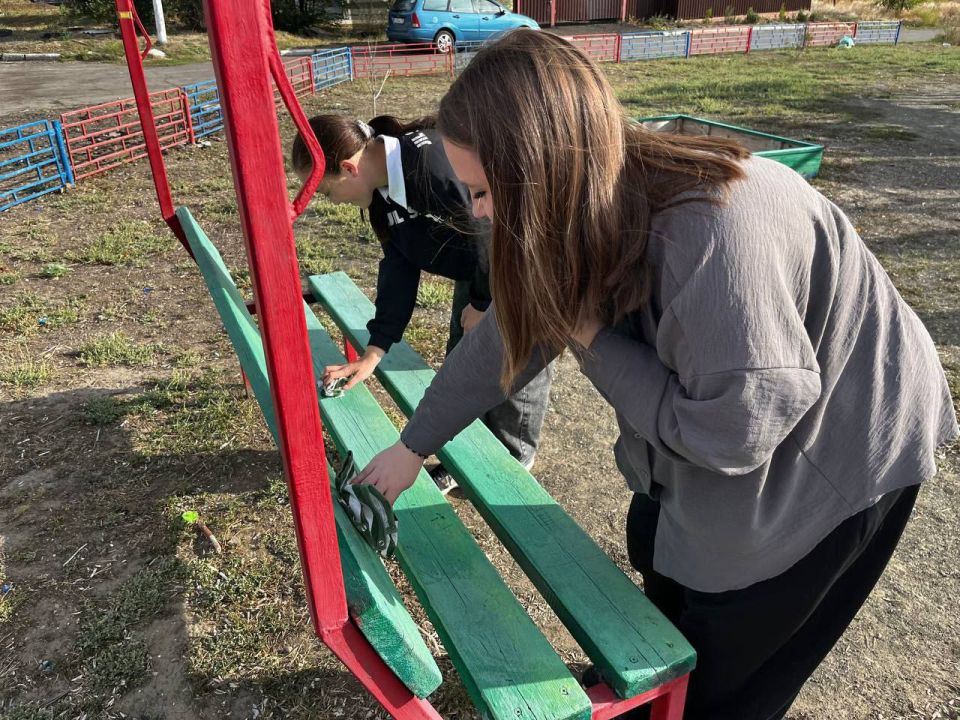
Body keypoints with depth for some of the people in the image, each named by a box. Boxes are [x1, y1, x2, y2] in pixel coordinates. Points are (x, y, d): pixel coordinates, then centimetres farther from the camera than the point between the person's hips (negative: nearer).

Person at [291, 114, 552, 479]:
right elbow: (398, 267, -2)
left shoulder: (433, 164, -36)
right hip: (477, 270, 9)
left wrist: (483, 301, -14)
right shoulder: (383, 191, -6)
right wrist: (373, 352, -4)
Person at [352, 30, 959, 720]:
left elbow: (731, 433, -32)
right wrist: (412, 445, 6)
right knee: (656, 550, 23)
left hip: (839, 451, -7)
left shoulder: (713, 234, -40)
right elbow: (506, 337, -3)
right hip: (729, 427, 7)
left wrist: (594, 340, -24)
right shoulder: (592, 211, -13)